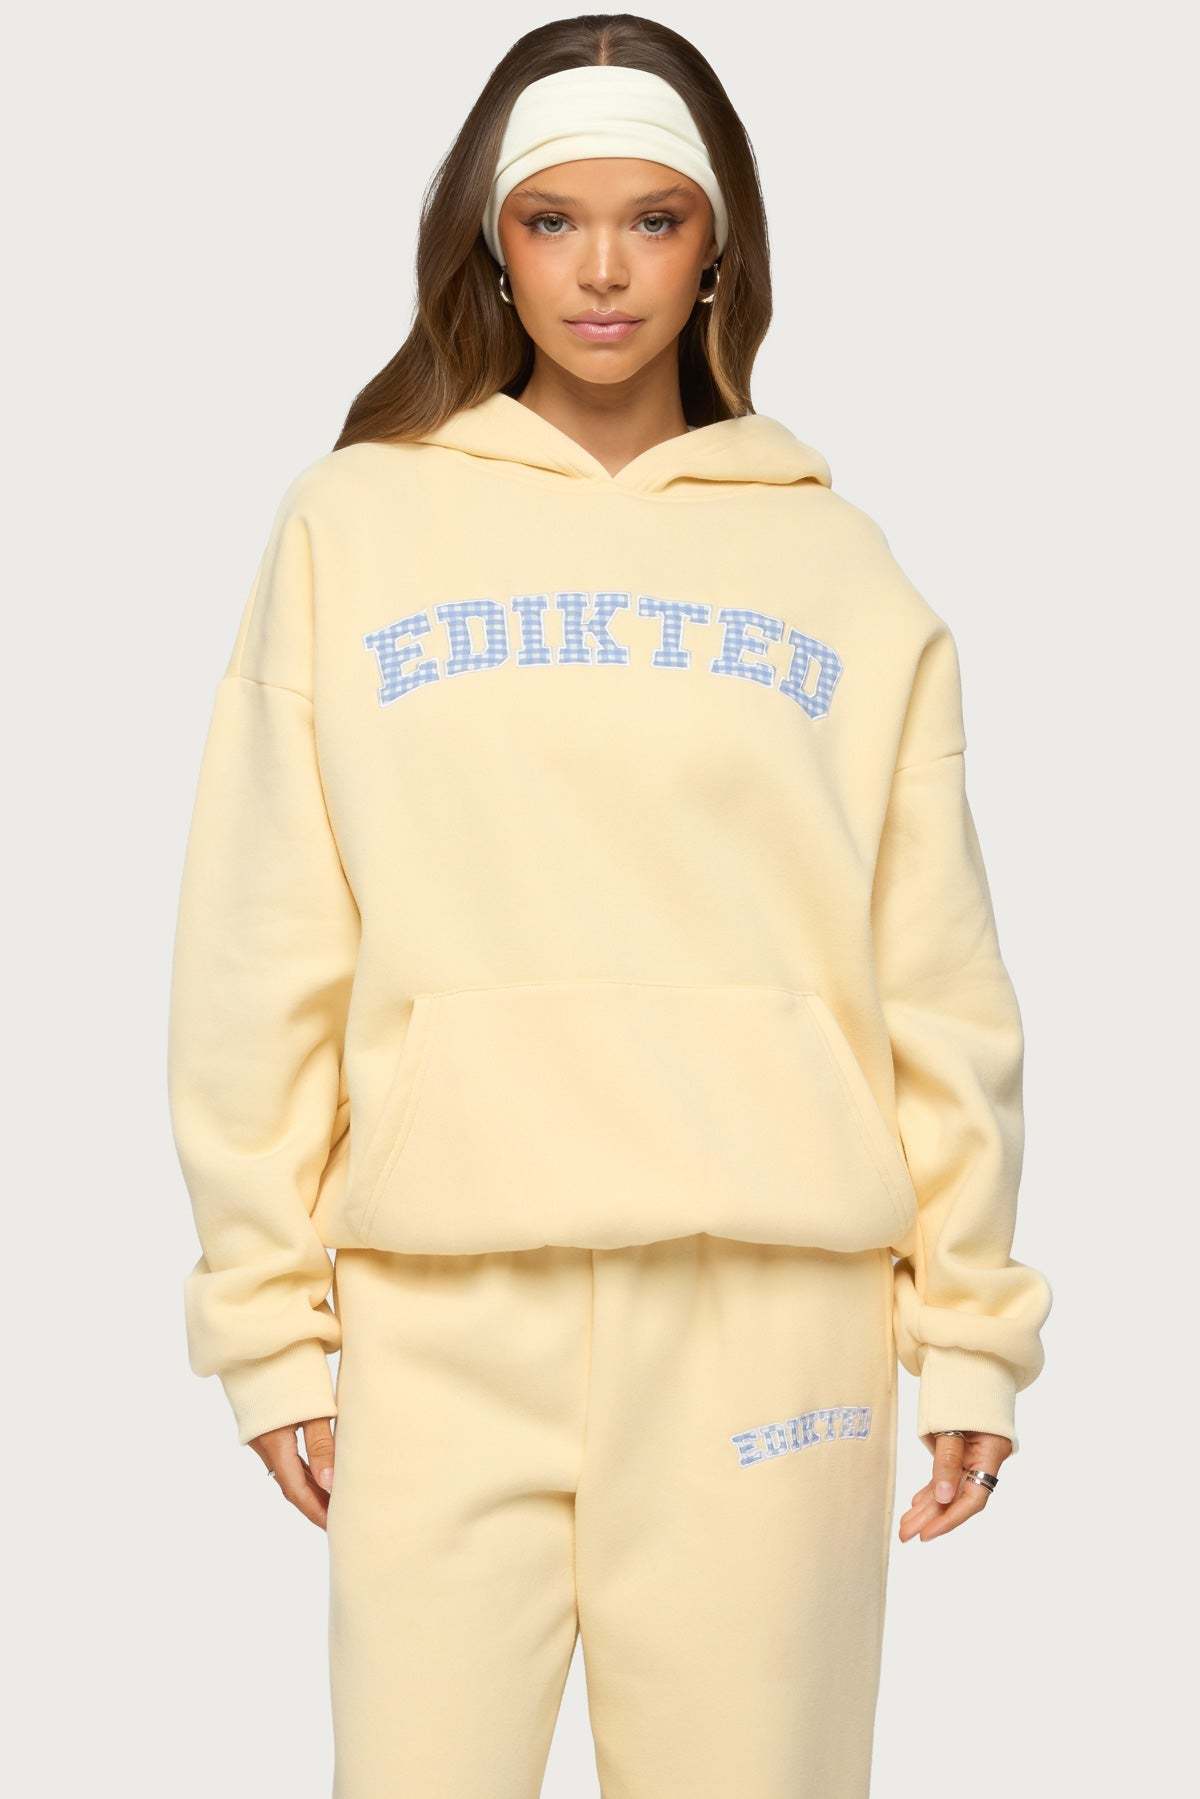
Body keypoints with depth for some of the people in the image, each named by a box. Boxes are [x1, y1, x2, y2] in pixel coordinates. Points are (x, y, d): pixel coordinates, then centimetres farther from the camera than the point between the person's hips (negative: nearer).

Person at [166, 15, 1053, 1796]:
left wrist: (972, 1327, 3)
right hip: (441, 1305, 0)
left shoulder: (835, 564, 10)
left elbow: (936, 980, 7)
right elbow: (264, 959, 5)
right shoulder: (353, 526, 8)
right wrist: (268, 1313, 1)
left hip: (771, 1297, 0)